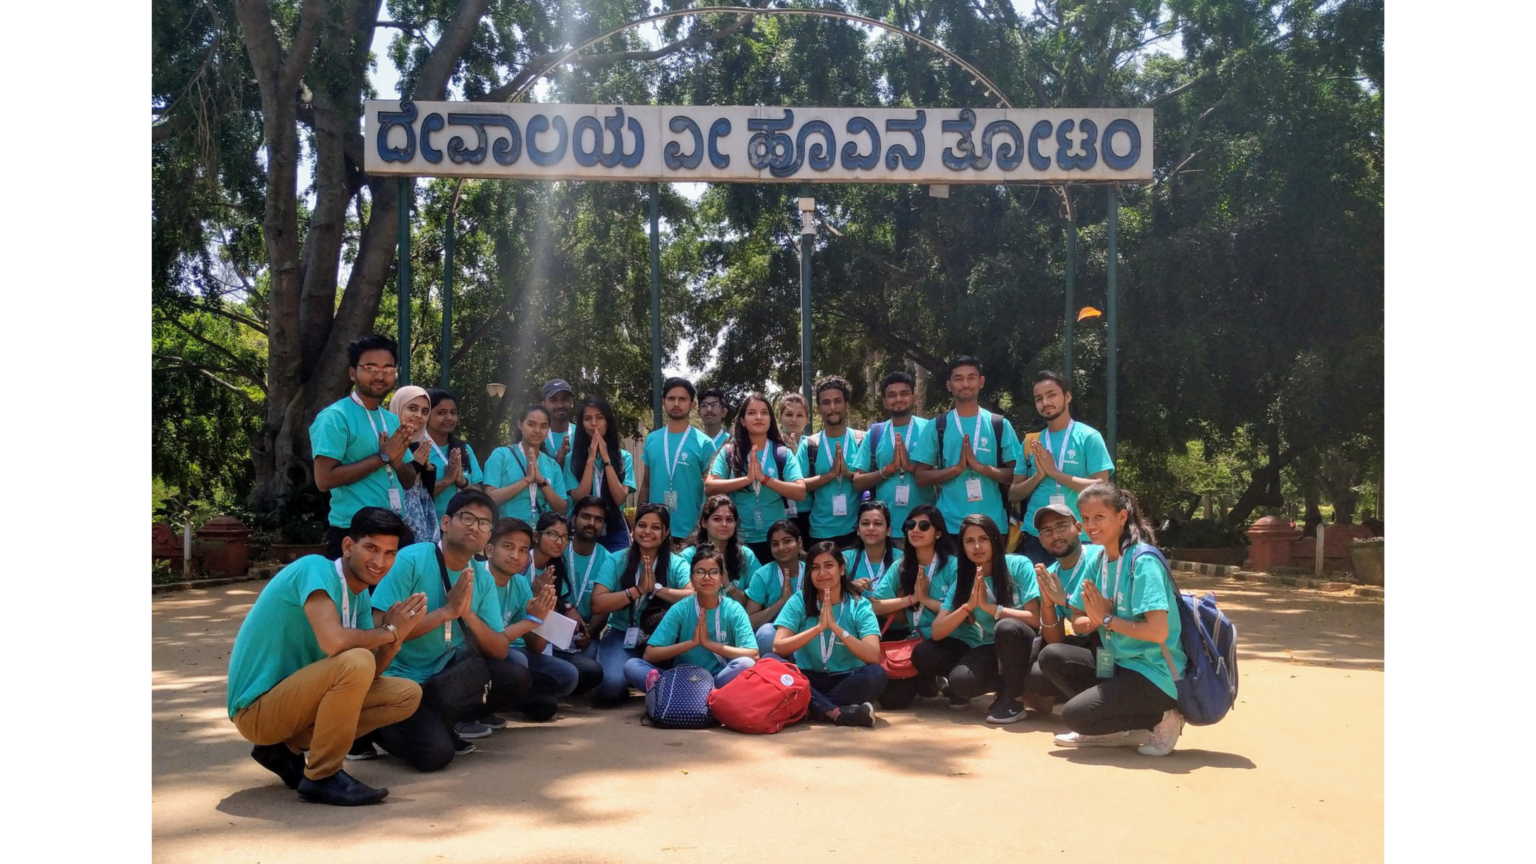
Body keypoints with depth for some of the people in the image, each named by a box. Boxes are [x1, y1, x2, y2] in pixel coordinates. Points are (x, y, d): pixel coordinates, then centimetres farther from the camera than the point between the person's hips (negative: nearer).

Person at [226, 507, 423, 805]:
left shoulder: (361, 596, 6)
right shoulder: (316, 569, -19)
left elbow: (370, 673, 2)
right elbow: (334, 642, -35)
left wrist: (392, 642, -17)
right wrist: (388, 632, -18)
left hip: (295, 698, 9)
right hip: (257, 708, -9)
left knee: (408, 695, 4)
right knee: (355, 662, -30)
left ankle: (285, 748, 7)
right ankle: (322, 777, -13)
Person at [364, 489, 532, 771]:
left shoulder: (483, 578, 0)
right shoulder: (410, 560, -16)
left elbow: (501, 650, -4)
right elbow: (381, 630, -23)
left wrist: (468, 615, -21)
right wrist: (446, 611, -24)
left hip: (444, 673, 6)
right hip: (399, 678, -6)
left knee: (517, 680, -12)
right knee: (436, 752, -24)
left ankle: (437, 721, 5)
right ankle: (375, 725, 6)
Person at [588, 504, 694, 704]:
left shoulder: (676, 564, -2)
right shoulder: (617, 561, -2)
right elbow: (597, 605, -13)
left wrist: (656, 588, -24)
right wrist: (638, 590, -19)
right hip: (621, 635, -1)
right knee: (611, 685, -30)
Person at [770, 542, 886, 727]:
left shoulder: (859, 606, -4)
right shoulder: (799, 601, -2)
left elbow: (873, 657, -18)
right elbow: (778, 647, -15)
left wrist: (836, 627, -27)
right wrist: (818, 627, -25)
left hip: (846, 681, 0)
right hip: (809, 679, 1)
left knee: (876, 674, -31)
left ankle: (814, 707, -22)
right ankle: (837, 712, -35)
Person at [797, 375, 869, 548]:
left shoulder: (862, 440, 0)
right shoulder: (809, 444, 0)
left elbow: (869, 483, -2)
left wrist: (849, 473, -20)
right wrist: (830, 474, -19)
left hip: (855, 529, 0)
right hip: (821, 531, 0)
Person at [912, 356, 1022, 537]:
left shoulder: (1000, 425, 5)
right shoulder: (936, 427, 5)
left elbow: (1015, 476, 3)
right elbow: (921, 478, 2)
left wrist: (979, 466, -12)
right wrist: (958, 468, -12)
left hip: (993, 523, 0)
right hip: (949, 523, 0)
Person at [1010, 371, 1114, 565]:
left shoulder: (1088, 437, -2)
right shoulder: (1032, 442, 9)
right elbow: (1014, 494, 9)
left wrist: (1053, 471, -13)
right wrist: (1039, 475, -9)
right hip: (1035, 536, 3)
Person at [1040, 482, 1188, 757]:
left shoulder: (1143, 561, -18)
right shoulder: (1099, 560, 7)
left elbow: (1158, 631, -26)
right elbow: (1078, 624, 10)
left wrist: (1107, 619, -15)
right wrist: (1093, 620, -13)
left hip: (1156, 675, -8)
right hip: (1118, 662, 8)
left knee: (1075, 715, -19)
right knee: (1051, 656, -4)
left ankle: (1161, 718, 1)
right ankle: (1118, 730, 3)